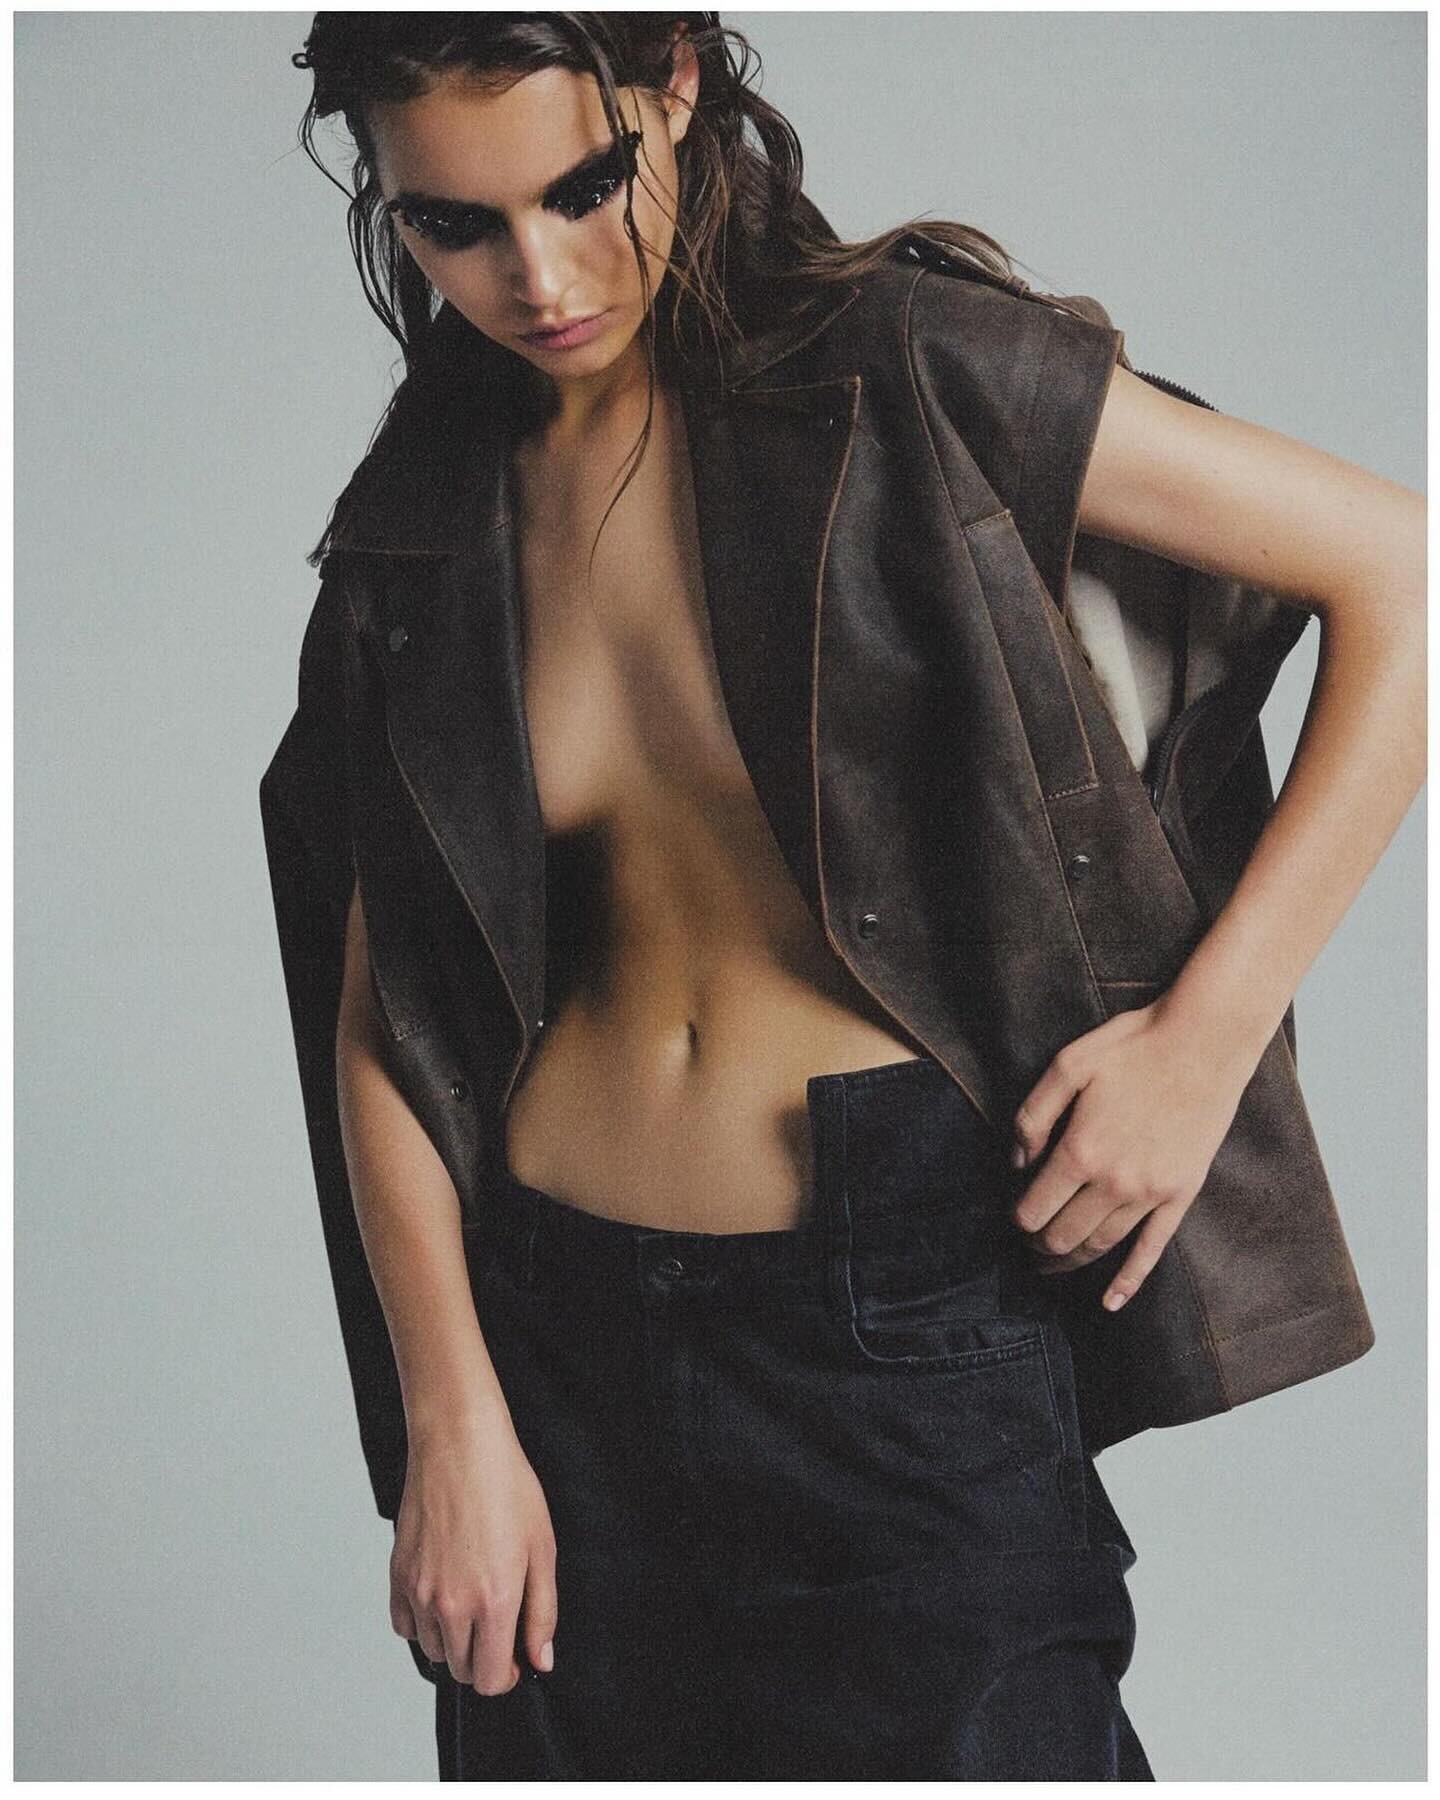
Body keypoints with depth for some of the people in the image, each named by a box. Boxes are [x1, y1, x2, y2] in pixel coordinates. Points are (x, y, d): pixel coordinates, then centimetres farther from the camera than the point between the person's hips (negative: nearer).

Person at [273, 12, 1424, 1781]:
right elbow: (384, 1014, 5)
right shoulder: (432, 517, 4)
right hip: (560, 1334, 4)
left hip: (907, 1321, -3)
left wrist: (1204, 1038, -14)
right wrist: (452, 1422, -2)